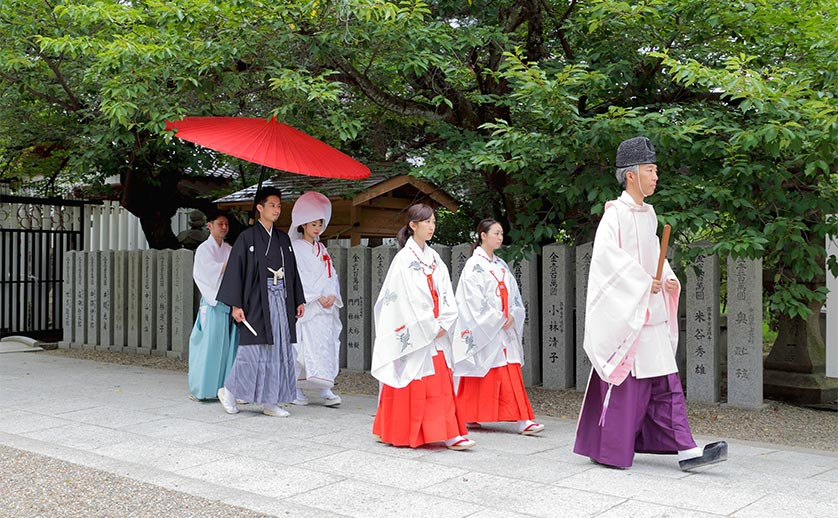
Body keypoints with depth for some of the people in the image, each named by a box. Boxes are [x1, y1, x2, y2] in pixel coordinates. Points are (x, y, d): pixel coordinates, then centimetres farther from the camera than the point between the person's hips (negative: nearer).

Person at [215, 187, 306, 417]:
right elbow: (235, 270, -7)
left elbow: (292, 271, 18)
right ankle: (228, 391, 13)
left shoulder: (283, 238, 14)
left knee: (279, 351, 4)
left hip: (281, 301, 6)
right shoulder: (247, 237, -3)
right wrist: (235, 305, -13)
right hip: (256, 302, -6)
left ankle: (270, 401, 10)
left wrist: (299, 301, 13)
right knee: (254, 351, -6)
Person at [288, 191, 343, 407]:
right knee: (302, 346, -6)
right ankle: (296, 391, 0)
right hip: (304, 306, -5)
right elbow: (297, 278, -8)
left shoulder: (322, 250, 19)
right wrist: (317, 298, -12)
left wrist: (332, 296, -2)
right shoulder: (295, 248, -1)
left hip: (324, 308, 6)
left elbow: (331, 275, 16)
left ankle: (325, 389, -2)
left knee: (326, 345, -2)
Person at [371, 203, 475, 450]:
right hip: (414, 335, -7)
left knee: (440, 383, 6)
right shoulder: (403, 258, -9)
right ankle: (402, 433, 11)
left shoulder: (433, 257, 11)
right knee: (413, 385, -1)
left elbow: (444, 293, 7)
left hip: (435, 333, 7)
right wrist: (429, 328, -12)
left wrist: (443, 324, -5)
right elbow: (408, 298, -14)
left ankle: (449, 435, 9)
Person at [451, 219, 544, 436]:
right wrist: (498, 320, -14)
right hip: (482, 330, -6)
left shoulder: (501, 265, 15)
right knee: (480, 376, 0)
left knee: (511, 376, 0)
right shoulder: (474, 265, -7)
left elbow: (514, 296, 14)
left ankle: (522, 420, 1)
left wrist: (511, 316, -3)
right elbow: (474, 300, -14)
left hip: (504, 329, 6)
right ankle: (466, 417, 15)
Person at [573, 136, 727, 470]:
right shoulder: (616, 213, -11)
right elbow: (606, 252, -23)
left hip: (651, 313, 8)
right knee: (624, 381, -1)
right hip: (625, 311, -8)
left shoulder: (648, 213, 14)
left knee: (665, 383, 5)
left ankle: (686, 451, 6)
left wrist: (668, 279, 3)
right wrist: (643, 282, -21)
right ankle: (606, 450, 13)